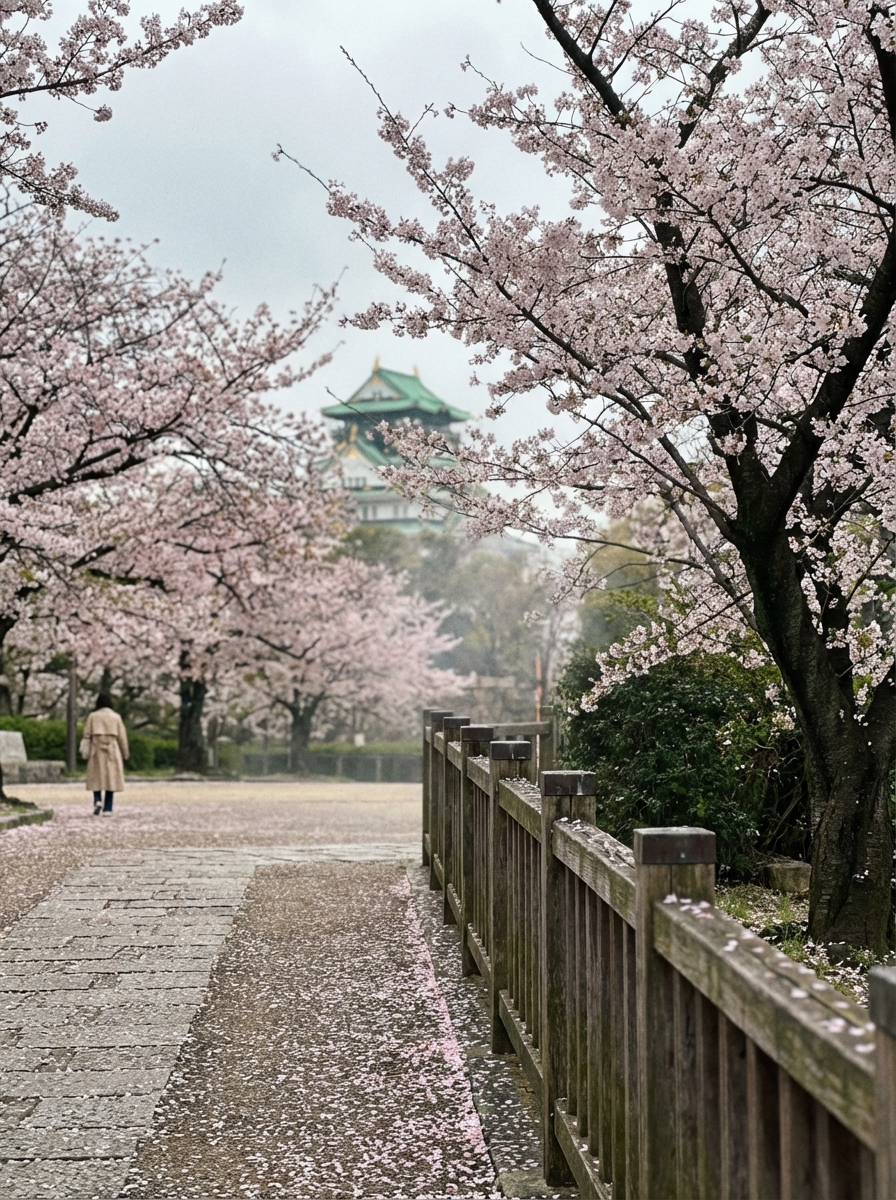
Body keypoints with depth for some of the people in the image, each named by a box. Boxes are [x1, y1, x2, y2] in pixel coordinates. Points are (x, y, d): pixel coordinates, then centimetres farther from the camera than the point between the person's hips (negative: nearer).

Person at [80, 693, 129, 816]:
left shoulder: (93, 716, 1)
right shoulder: (116, 717, 2)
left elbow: (87, 735, -2)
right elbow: (121, 736, 4)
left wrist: (84, 751, 2)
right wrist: (125, 752, 14)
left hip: (97, 750, 0)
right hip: (112, 750, 0)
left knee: (96, 777, 11)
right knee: (111, 778, 3)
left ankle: (98, 801, -11)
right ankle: (107, 809, 0)